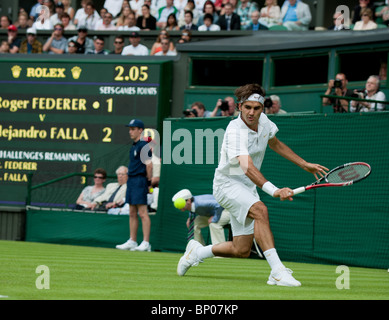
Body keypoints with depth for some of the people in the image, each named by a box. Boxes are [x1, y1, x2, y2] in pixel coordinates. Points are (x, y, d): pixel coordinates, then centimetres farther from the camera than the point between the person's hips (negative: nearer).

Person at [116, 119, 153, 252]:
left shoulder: (144, 145, -10)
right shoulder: (133, 146, 18)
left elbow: (149, 164, -16)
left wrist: (148, 180, -10)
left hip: (140, 180, -10)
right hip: (131, 180, 10)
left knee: (142, 213, -11)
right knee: (132, 213, 11)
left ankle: (146, 243, -13)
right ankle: (132, 241, 16)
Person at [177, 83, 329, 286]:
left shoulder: (263, 121, -3)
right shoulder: (235, 131, -27)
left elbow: (276, 144, 20)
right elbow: (247, 167, -41)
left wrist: (304, 165, 20)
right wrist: (273, 190, -53)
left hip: (248, 187, 7)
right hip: (227, 184, -7)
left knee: (242, 250, 4)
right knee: (260, 211, -34)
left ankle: (198, 252, 29)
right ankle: (277, 272, -37)